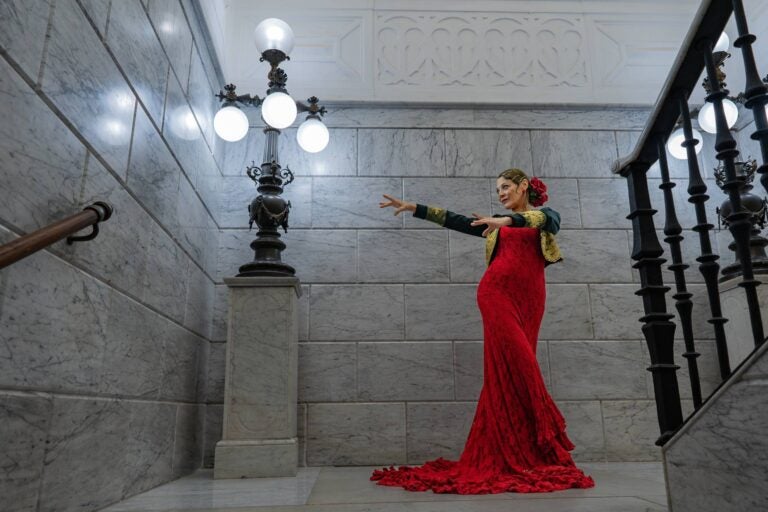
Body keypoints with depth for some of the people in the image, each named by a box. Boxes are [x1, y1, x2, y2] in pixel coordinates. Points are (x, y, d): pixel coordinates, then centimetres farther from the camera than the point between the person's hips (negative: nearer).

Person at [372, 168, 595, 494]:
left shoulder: (547, 214, 15)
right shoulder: (497, 223, 20)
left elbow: (542, 220, -9)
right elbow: (456, 221, 14)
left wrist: (507, 220, -28)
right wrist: (414, 208, 8)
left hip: (529, 297, 0)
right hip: (497, 292, 0)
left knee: (517, 366, -3)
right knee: (514, 364, -12)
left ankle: (523, 453, 5)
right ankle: (513, 454, -8)